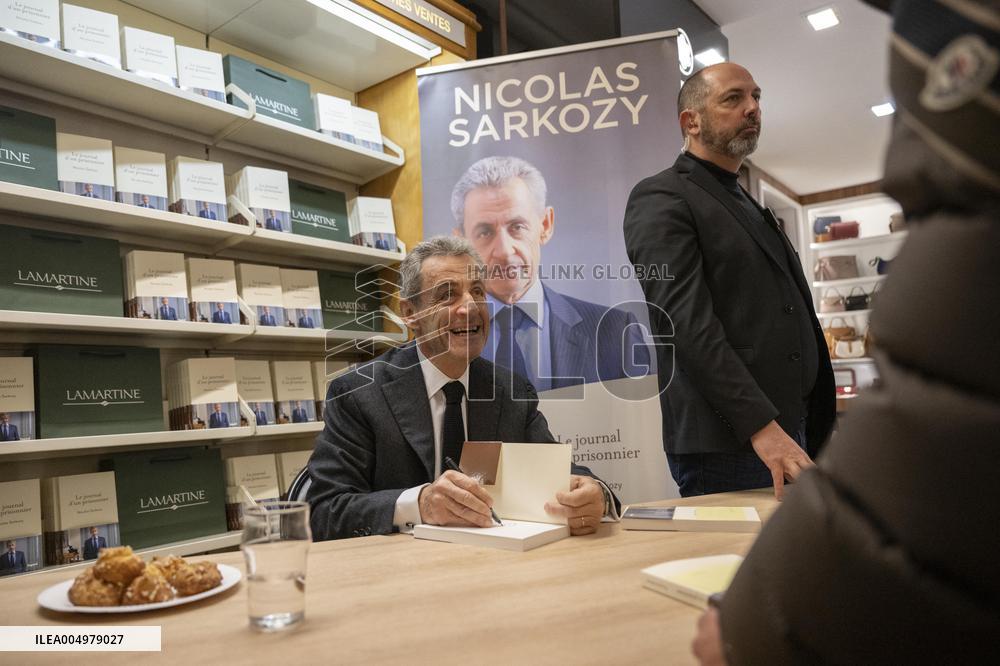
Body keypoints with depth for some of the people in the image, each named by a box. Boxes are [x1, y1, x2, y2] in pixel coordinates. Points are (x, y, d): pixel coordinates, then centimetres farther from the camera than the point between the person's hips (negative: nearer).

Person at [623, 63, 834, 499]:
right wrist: (762, 427, -23)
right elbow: (687, 323, -17)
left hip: (789, 434, 8)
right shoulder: (660, 199, -5)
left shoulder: (746, 204, 23)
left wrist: (816, 429, 16)